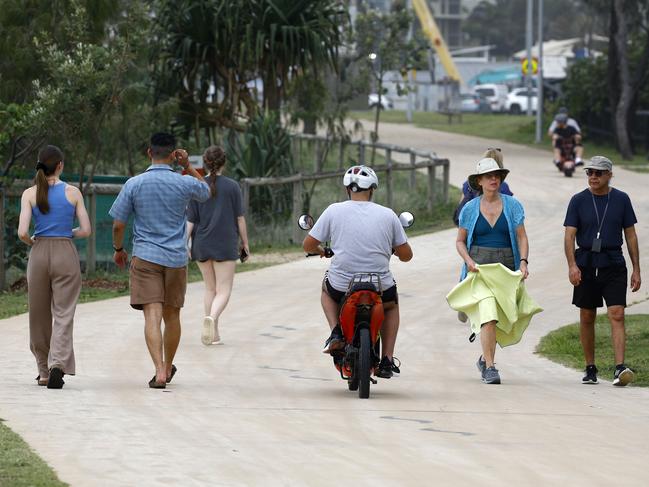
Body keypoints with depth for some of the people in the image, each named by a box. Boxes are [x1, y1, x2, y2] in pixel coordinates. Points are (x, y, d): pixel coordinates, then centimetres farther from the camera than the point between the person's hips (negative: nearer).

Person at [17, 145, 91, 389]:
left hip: (39, 253, 1)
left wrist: (31, 241, 13)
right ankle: (58, 364, -22)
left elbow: (22, 232, -9)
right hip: (66, 254, -1)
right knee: (63, 314, -2)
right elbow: (85, 230, 0)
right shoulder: (73, 192, -1)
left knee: (39, 315, 14)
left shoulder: (30, 194, -1)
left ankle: (44, 371, 22)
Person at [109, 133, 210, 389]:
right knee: (172, 315, 17)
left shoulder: (134, 184, -5)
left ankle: (160, 371, -24)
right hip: (176, 258, 2)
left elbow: (118, 225, -2)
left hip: (145, 258, -2)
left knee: (152, 315, -9)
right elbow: (206, 191, 21)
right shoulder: (184, 183, -3)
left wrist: (118, 249, 15)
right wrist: (188, 166, 13)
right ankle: (168, 368, 33)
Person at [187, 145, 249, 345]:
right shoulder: (232, 186, -5)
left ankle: (214, 334, 15)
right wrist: (245, 243, 7)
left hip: (202, 245, 3)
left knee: (210, 289, 15)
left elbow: (190, 221, -2)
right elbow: (240, 218, -2)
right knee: (223, 290, -2)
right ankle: (211, 318, -31)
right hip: (226, 245, -3)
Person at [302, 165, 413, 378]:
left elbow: (308, 245, 3)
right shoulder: (388, 215, -2)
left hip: (341, 287, 0)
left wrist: (319, 250, 27)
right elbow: (406, 255, 5)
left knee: (326, 288, 36)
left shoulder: (334, 211, -5)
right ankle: (387, 359, 20)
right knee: (392, 304, 35)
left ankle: (336, 332, 13)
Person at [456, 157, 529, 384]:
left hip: (506, 266, 2)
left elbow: (521, 237, 3)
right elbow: (460, 241, 10)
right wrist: (468, 261, -9)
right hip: (480, 266, -2)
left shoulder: (512, 205, 5)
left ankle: (485, 358, 29)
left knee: (501, 316, 6)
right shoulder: (470, 209, 5)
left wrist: (523, 262, -13)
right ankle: (489, 366, -17)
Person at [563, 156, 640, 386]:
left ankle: (620, 368, -21)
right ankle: (590, 369, 19)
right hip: (586, 265, 1)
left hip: (614, 265, -1)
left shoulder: (621, 199, 4)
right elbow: (570, 235, -3)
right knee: (587, 318, 7)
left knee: (617, 315, -13)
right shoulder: (578, 201, 2)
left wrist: (636, 269, 5)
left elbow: (630, 235, 9)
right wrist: (572, 265, -18)